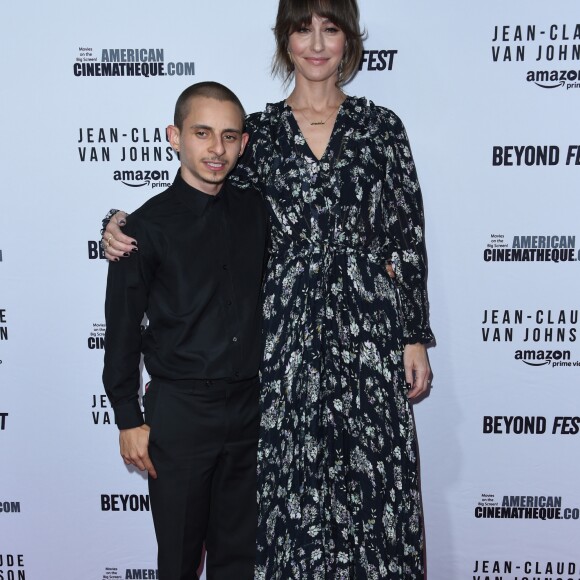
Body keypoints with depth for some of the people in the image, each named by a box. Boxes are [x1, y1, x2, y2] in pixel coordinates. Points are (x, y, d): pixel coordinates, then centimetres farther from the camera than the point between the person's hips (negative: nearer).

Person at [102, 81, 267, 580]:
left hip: (250, 407, 4)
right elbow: (122, 328, -5)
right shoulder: (149, 225, -8)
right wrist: (129, 420, -4)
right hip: (179, 411, -3)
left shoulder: (257, 211, 4)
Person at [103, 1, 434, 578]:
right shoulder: (258, 131, 7)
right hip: (283, 332, 1)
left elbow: (408, 238, 4)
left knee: (373, 480, 4)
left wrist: (415, 337, 1)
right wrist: (128, 231, -6)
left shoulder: (380, 127, 6)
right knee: (287, 482, 7)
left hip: (367, 331, 0)